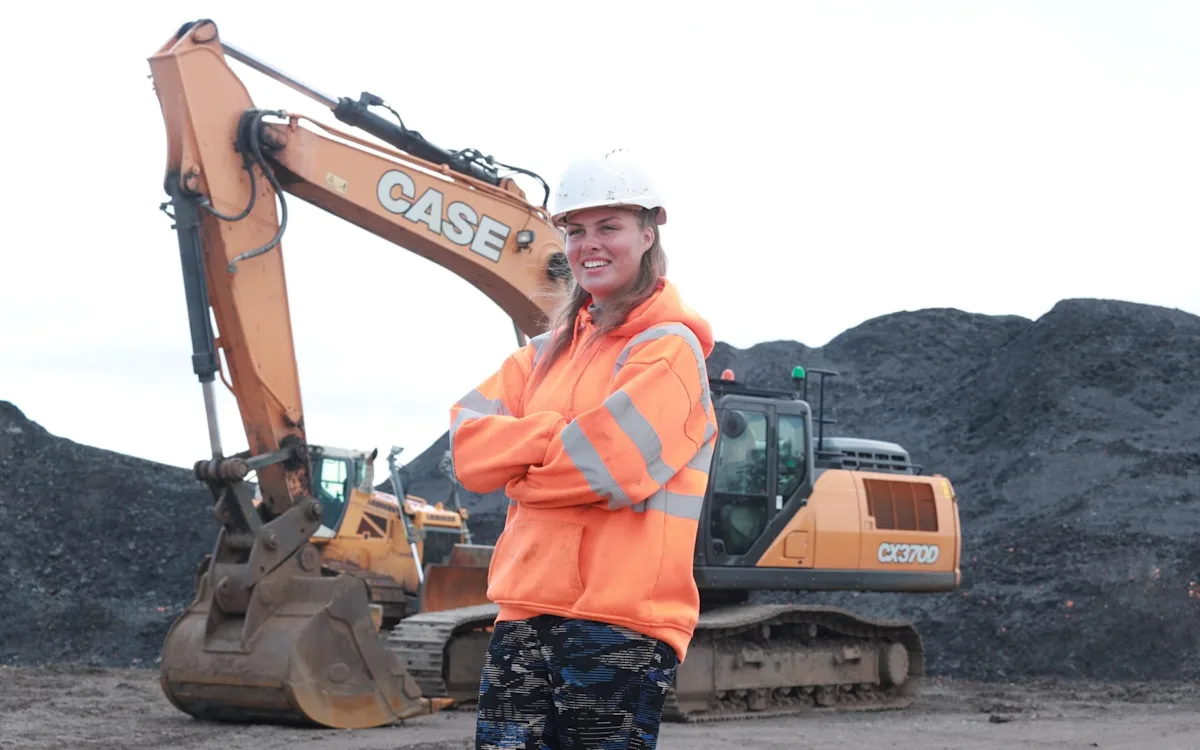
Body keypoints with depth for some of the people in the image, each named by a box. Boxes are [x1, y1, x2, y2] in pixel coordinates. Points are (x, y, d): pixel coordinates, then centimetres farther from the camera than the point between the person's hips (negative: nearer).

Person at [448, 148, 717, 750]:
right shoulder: (549, 350, 17)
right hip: (527, 615, 6)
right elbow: (468, 446, 4)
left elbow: (608, 464, -17)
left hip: (620, 623, -6)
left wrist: (517, 464, -1)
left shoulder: (669, 347, -4)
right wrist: (560, 432, -10)